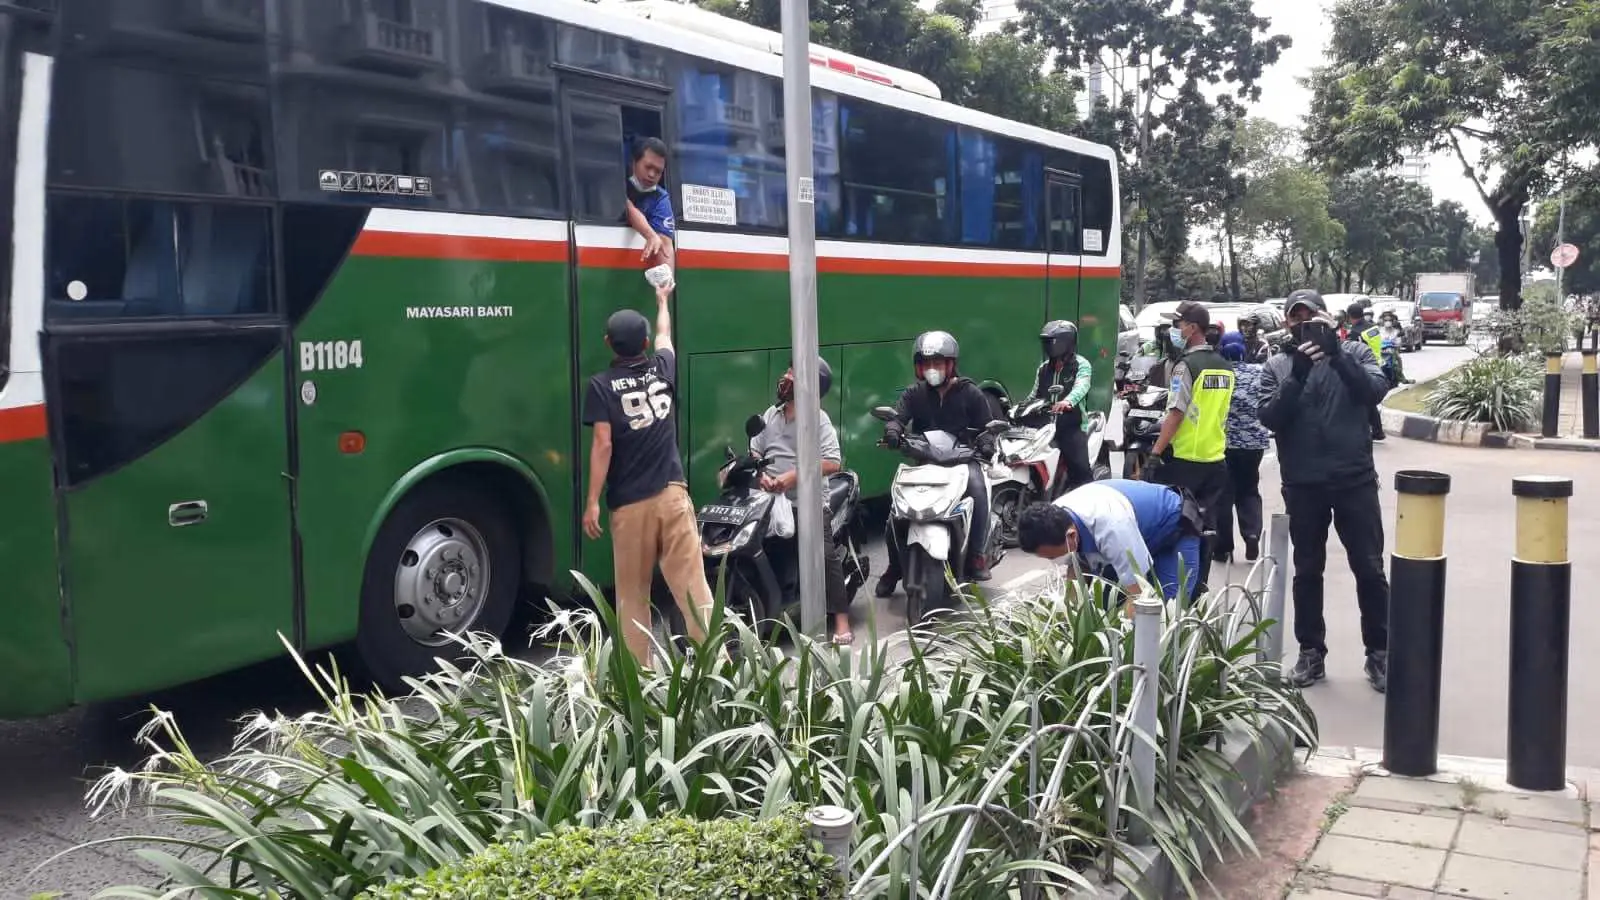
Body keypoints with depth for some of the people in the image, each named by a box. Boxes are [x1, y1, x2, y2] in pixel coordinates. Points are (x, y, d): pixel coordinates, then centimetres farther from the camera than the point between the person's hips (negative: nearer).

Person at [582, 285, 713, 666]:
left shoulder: (602, 385, -2)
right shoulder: (662, 368, 8)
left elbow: (603, 445, -10)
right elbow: (665, 334, 31)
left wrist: (592, 502, -8)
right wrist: (662, 301, 50)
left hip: (629, 503, -2)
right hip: (672, 493, 2)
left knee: (632, 593, 7)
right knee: (692, 583, -1)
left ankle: (639, 671, 10)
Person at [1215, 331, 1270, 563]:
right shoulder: (1259, 372, 0)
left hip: (1223, 441, -2)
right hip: (1254, 440, 2)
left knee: (1224, 493, 6)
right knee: (1249, 490, 16)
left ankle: (1223, 547, 8)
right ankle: (1252, 537, -3)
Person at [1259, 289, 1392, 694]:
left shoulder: (1354, 352, 4)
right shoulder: (1276, 366, 6)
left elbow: (1375, 391, -13)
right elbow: (1270, 417, -8)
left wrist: (1337, 352, -22)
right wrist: (1297, 374, -20)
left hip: (1355, 478, -1)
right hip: (1302, 484, 1)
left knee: (1370, 570, 4)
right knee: (1307, 571, 10)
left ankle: (1379, 653, 15)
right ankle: (1311, 652, 20)